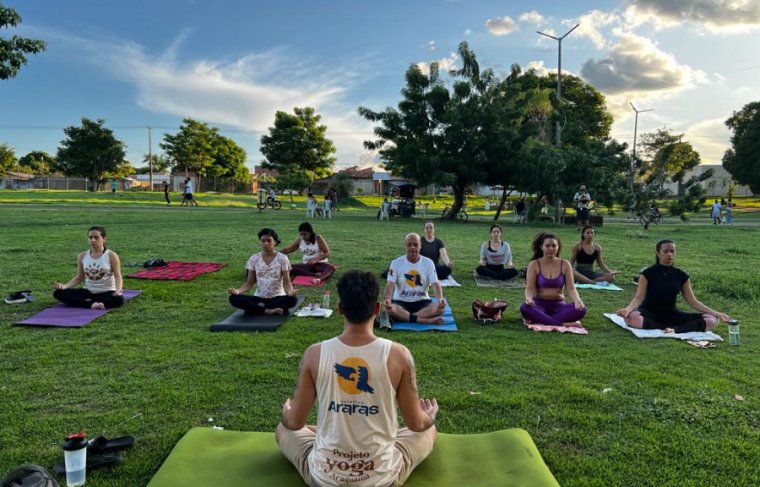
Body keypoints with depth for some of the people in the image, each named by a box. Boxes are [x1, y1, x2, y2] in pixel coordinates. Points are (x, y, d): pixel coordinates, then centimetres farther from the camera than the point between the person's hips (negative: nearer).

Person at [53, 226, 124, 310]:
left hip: (107, 292, -5)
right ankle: (92, 304, -30)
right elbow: (79, 277, 9)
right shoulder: (82, 256, 4)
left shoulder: (111, 255, -7)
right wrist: (64, 286, -8)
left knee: (119, 299, -39)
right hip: (88, 291, 5)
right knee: (58, 293, -17)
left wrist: (118, 289, -32)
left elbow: (117, 276, -12)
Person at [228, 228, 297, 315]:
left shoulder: (282, 258, -4)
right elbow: (249, 283, 3)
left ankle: (258, 308, -22)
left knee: (292, 299, -36)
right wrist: (238, 290, -18)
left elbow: (286, 282, -7)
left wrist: (290, 291, -30)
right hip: (259, 297, 2)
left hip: (277, 298, -2)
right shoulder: (254, 258, 2)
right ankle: (267, 310, -26)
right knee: (234, 298, -24)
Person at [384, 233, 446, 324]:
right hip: (401, 301, -1)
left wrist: (440, 298, -31)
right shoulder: (396, 263, -4)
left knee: (440, 308, -29)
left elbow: (435, 284, -9)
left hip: (422, 301, 1)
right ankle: (427, 320, -34)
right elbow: (390, 284, -12)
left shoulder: (428, 262, 0)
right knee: (389, 309, -35)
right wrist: (387, 299, -35)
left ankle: (402, 316, -28)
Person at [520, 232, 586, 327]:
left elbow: (571, 288, -2)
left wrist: (577, 300, -25)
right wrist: (529, 298, -31)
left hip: (558, 305, 2)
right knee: (524, 308, -36)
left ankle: (538, 319, -28)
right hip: (539, 305, -2)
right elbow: (529, 288, -7)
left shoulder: (565, 264, 3)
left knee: (581, 309, -28)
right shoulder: (534, 265, -1)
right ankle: (563, 324, -32)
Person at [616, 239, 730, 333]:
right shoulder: (648, 273, -7)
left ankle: (675, 329, -34)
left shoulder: (681, 276, 3)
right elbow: (639, 297, -14)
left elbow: (693, 301, 3)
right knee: (631, 317, -41)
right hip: (650, 314, -4)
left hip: (671, 315, 4)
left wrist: (715, 313, -8)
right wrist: (628, 309, -35)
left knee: (712, 320, -16)